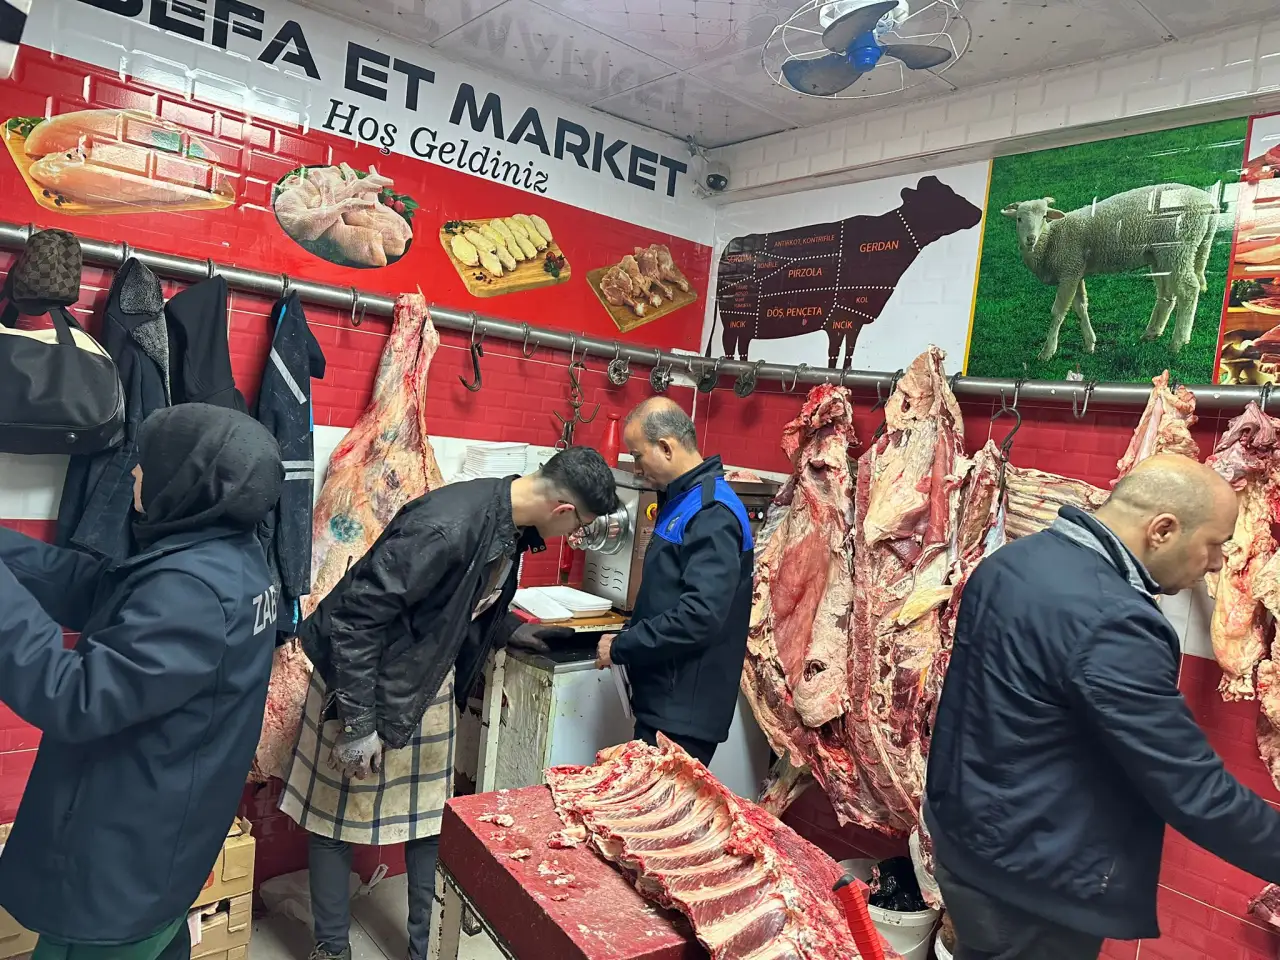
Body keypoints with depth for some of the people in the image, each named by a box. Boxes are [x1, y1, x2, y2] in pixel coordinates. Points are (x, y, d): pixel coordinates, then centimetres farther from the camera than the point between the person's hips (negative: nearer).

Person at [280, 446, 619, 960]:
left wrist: (513, 629, 3)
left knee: (432, 816, 16)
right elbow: (358, 614, -29)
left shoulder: (509, 525, -6)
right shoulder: (447, 526, -33)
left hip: (428, 686, 8)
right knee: (336, 817, 12)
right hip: (363, 680, -7)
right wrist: (358, 722, -24)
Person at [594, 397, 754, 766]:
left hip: (685, 711, -9)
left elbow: (700, 616, -27)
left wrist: (621, 647, -17)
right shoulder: (683, 499, 12)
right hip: (665, 700, 9)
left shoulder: (712, 513, -19)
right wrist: (627, 639, 8)